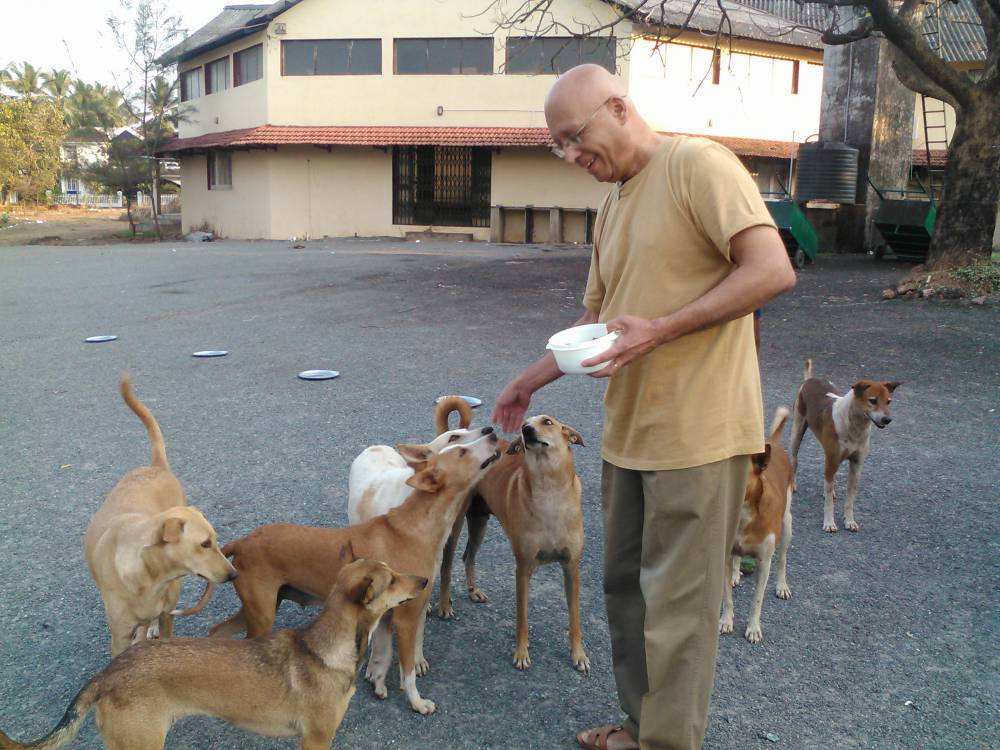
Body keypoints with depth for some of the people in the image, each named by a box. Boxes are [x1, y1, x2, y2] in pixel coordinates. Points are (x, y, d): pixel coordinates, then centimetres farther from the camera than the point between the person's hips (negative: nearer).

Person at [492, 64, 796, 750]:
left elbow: (772, 270, -20)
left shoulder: (698, 164, -10)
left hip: (696, 432, -9)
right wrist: (534, 379, 20)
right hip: (630, 429, 9)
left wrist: (660, 329, -23)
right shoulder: (613, 205, 16)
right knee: (626, 588, 16)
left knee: (676, 608, 1)